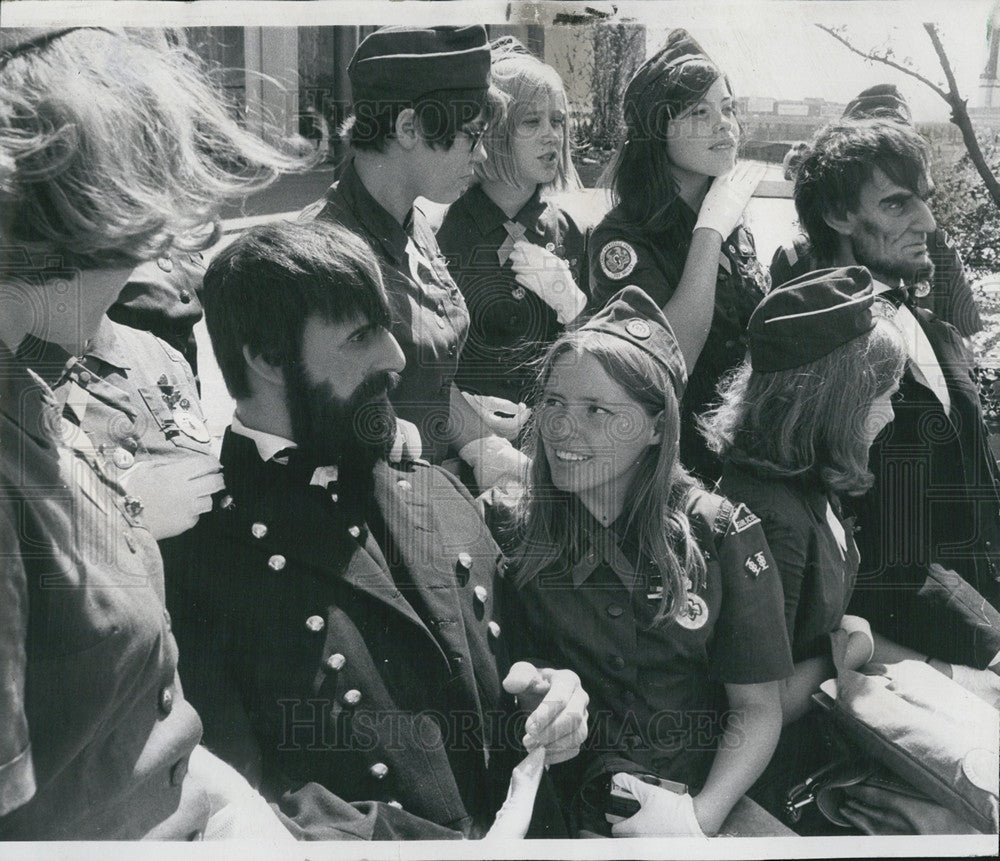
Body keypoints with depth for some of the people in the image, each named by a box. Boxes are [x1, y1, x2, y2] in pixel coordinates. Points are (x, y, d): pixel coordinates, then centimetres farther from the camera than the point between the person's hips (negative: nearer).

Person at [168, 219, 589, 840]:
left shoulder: (439, 493, 12)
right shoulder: (196, 546, -9)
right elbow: (236, 796, -14)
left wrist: (546, 695, 0)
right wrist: (447, 846, -21)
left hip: (539, 833, 5)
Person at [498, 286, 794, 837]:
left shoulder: (720, 533, 0)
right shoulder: (509, 528, 0)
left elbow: (757, 708, 1)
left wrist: (699, 815, -12)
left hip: (710, 801, 0)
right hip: (563, 808, 0)